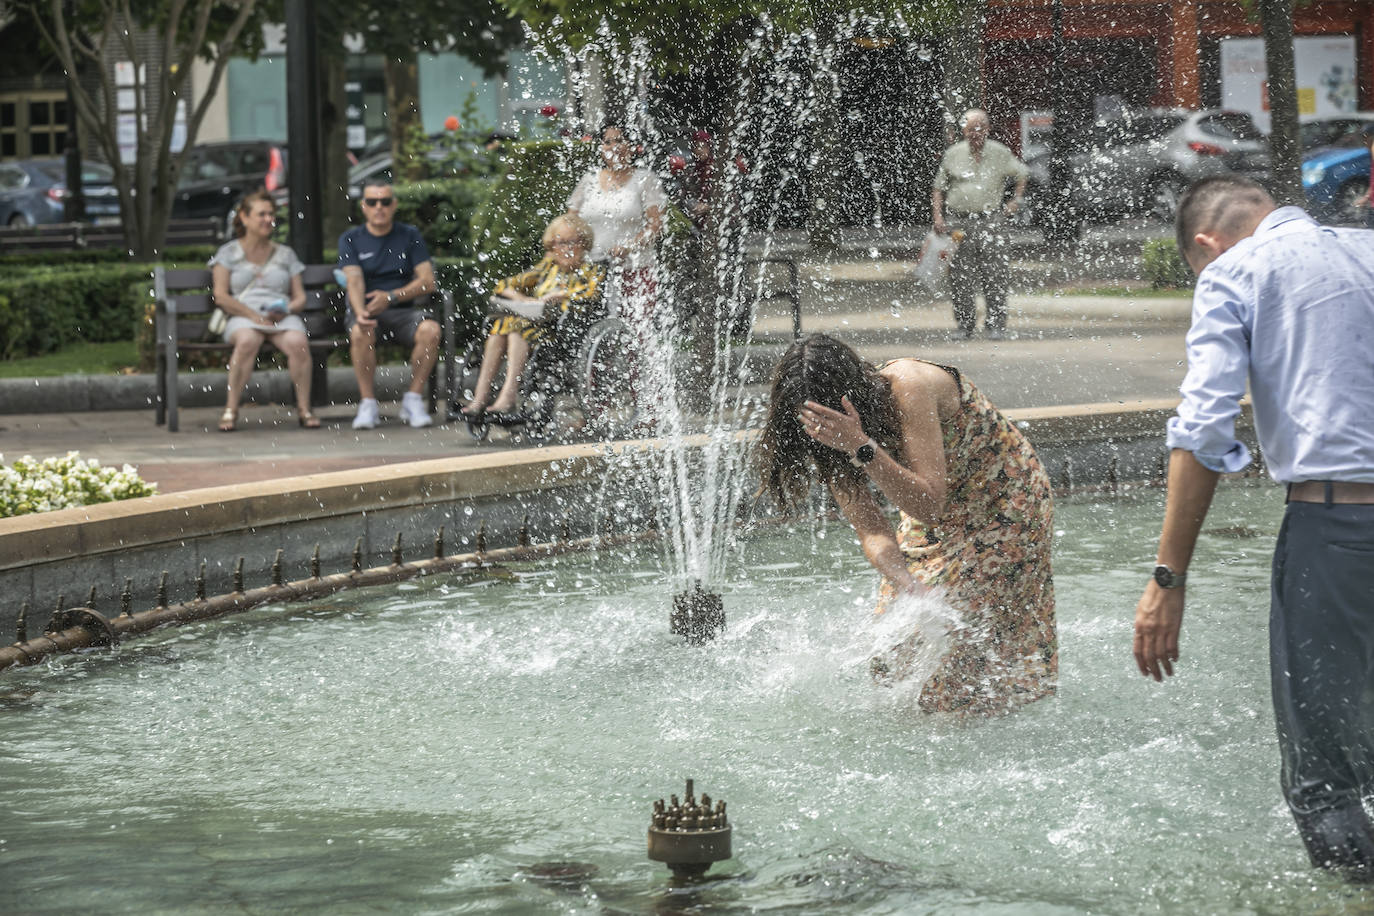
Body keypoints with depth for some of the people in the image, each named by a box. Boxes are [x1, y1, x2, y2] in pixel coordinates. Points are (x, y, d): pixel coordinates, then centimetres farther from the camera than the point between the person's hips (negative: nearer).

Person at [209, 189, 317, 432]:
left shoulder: (285, 254, 22)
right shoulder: (228, 253, 14)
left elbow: (300, 297, 17)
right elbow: (221, 296, 2)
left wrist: (286, 310, -8)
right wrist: (254, 315, -11)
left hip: (282, 317, 2)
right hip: (242, 317, -2)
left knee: (298, 342, -34)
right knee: (247, 341, -39)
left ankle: (304, 409, -25)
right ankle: (231, 410, -33)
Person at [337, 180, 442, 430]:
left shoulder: (410, 236, 9)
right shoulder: (351, 240, 7)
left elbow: (427, 282, -1)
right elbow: (354, 281, -9)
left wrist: (391, 297, -17)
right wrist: (360, 313, -30)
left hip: (402, 310, 1)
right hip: (367, 311, -1)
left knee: (430, 330, -31)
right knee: (360, 332, -36)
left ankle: (413, 400, -17)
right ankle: (368, 404, -22)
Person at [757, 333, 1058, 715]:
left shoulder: (908, 387, -35)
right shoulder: (829, 438, -15)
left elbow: (928, 504, -39)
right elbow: (872, 531, -19)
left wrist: (862, 448, -49)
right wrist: (907, 585, -38)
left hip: (1003, 505, -7)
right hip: (937, 524, 7)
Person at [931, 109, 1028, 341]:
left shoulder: (1000, 154, 5)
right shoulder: (953, 154, 6)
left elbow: (1022, 174, 22)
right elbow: (939, 189, 13)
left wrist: (1016, 201, 10)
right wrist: (937, 217, 1)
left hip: (990, 220, -1)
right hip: (958, 221, 1)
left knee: (995, 275, -6)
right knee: (960, 278, 0)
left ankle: (995, 325, 2)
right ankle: (965, 324, 12)